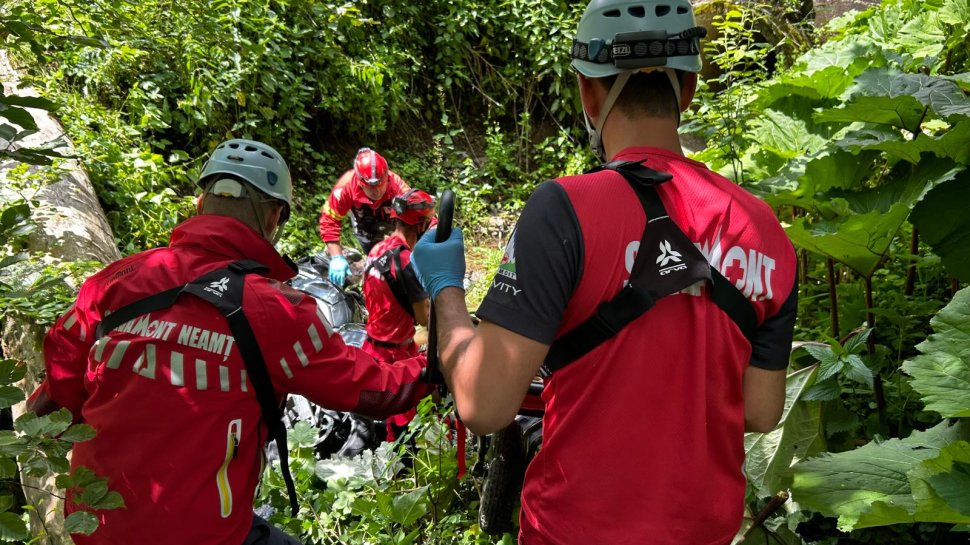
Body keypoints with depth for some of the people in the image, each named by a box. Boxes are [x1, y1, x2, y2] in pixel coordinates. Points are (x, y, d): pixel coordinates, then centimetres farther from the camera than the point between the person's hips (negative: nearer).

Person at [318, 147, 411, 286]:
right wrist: (337, 257, -38)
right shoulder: (346, 185, -41)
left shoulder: (396, 185, -42)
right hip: (364, 223, 0)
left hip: (393, 216, 0)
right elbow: (329, 221, -33)